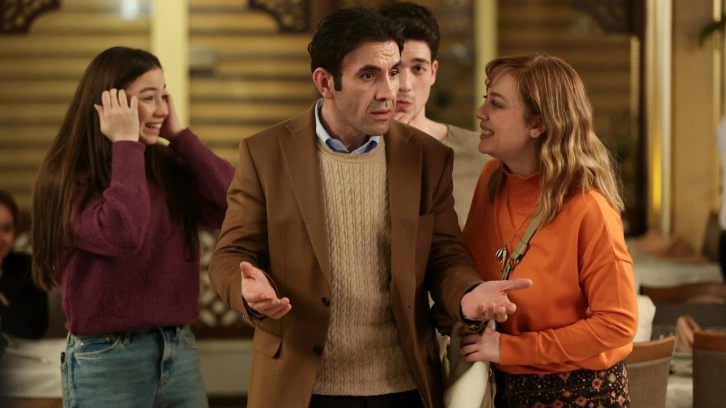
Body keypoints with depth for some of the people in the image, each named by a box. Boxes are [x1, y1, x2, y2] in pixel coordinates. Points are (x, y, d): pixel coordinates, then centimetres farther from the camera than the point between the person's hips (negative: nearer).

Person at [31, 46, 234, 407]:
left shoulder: (169, 166, 6)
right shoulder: (69, 179, -9)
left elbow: (233, 205, -7)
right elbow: (121, 235, -26)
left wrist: (179, 135, -4)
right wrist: (126, 144, -15)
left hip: (179, 348, 5)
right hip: (106, 358, -5)